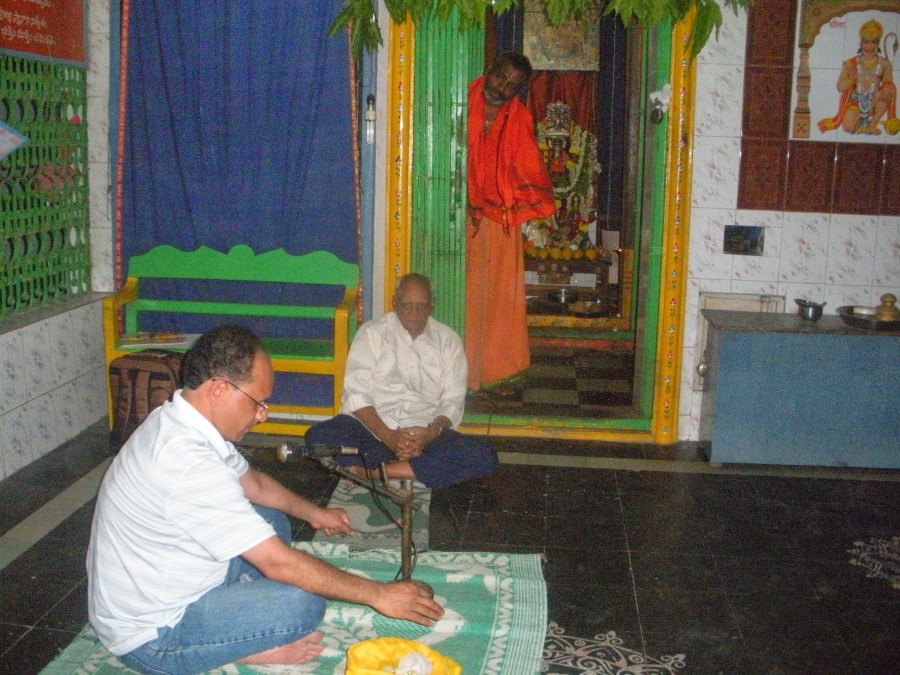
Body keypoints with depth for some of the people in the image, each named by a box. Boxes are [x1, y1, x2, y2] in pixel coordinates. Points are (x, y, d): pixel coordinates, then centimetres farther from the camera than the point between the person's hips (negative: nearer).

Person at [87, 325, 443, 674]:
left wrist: (314, 512, 22)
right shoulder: (188, 464, -31)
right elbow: (280, 564, -28)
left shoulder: (177, 421, -1)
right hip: (149, 637, -10)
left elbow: (253, 483, 19)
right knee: (302, 602, -24)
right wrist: (378, 595, -20)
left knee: (272, 523, 14)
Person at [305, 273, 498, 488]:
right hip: (370, 426, -2)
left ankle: (371, 472, -26)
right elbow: (356, 393, -4)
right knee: (319, 436, -31)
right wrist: (388, 436, -18)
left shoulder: (448, 340, 10)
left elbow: (453, 400, 5)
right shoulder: (372, 332, 5)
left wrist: (430, 433, -16)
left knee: (484, 458, -27)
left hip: (425, 432, 2)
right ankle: (417, 469, -24)